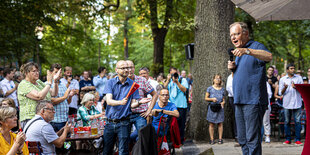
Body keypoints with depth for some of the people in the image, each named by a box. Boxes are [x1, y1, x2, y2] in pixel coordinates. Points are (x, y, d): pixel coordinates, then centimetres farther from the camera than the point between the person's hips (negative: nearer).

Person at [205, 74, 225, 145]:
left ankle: (220, 139, 6)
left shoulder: (222, 89, 10)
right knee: (211, 124, -1)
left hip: (220, 109, 2)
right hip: (212, 108, -2)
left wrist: (222, 103, -7)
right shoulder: (210, 88, 4)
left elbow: (223, 100, 15)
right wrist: (212, 99, -12)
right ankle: (212, 139, 4)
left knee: (220, 123, 1)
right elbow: (206, 98, 5)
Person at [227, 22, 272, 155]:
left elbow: (269, 56, -28)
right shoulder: (238, 53, 21)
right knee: (242, 139, 13)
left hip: (253, 101, -9)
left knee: (252, 139, -9)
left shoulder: (256, 46, -5)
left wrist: (247, 51, -40)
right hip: (239, 101, 9)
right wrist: (232, 69, 7)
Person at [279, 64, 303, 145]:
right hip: (287, 104, 0)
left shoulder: (299, 78, 10)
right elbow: (280, 93, 7)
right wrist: (285, 88, -14)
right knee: (287, 122, 3)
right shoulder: (282, 79, 9)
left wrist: (296, 87, -13)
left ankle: (297, 139, 0)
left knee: (297, 121, -4)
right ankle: (287, 139, 11)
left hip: (297, 104, 0)